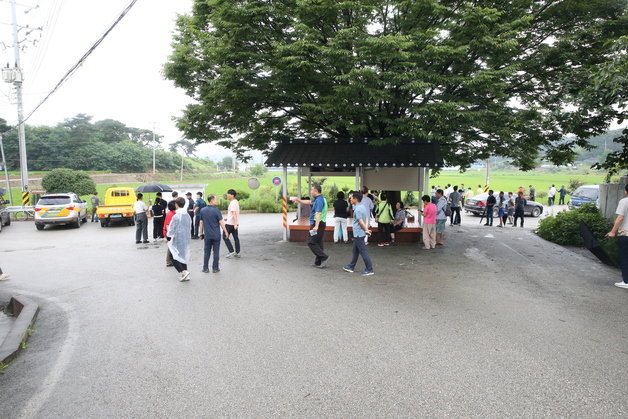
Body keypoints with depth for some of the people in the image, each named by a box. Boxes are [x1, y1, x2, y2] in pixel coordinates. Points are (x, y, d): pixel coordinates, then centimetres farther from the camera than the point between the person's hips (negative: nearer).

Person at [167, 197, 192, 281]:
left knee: (173, 258, 3)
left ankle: (183, 271, -11)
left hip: (177, 240, -7)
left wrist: (168, 237, 2)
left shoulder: (176, 216, -18)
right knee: (183, 257, 16)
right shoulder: (188, 216, 3)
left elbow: (171, 229, -12)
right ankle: (185, 275, 18)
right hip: (186, 239, 7)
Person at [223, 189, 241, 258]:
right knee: (236, 237, 10)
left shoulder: (233, 203, -17)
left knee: (225, 237, 0)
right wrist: (227, 218, 30)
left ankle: (231, 251, -3)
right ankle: (237, 253, 12)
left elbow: (234, 214, -24)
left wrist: (235, 224, -29)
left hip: (230, 223, -9)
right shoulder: (236, 202, 14)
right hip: (235, 223, 9)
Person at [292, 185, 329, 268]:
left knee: (311, 242, -8)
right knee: (318, 243, 12)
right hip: (321, 224, 10)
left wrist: (316, 226, -33)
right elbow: (309, 201, 32)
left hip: (318, 223, -10)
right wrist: (298, 200, 35)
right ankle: (318, 262, 15)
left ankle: (324, 257, -10)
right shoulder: (317, 199, 15)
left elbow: (318, 213, -26)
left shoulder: (319, 200, -16)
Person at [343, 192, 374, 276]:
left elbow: (361, 222, -21)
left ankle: (369, 269, 1)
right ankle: (351, 266, 29)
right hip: (359, 233, 10)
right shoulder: (363, 206, 10)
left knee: (363, 251, -4)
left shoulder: (357, 209, -19)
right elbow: (366, 218, 12)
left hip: (358, 233, -10)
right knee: (355, 251, 18)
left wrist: (366, 230, -12)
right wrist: (367, 228, 7)